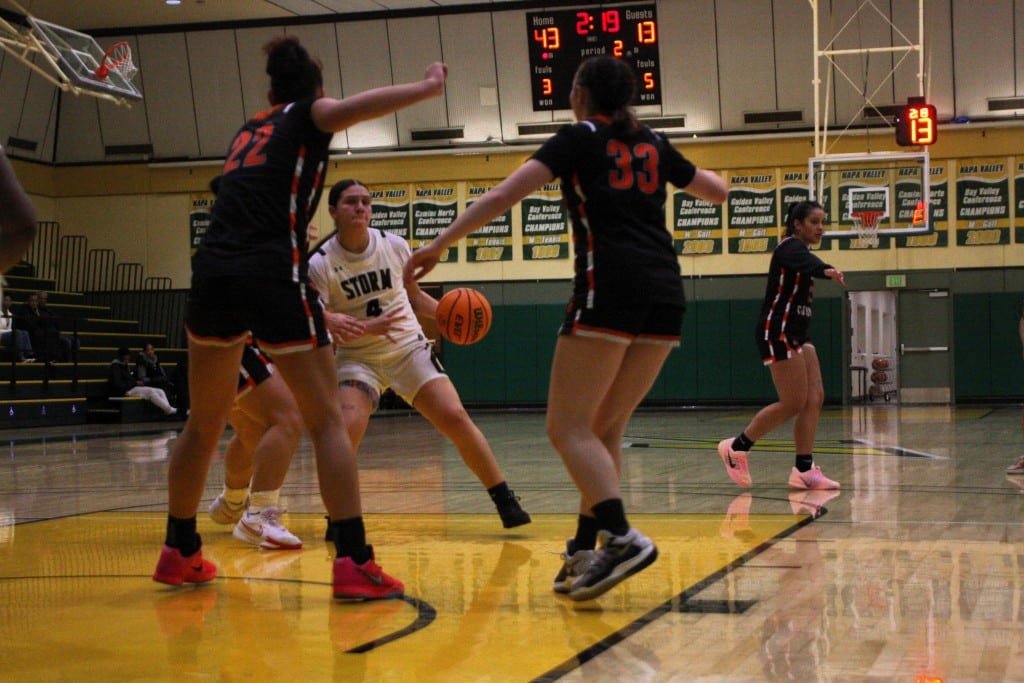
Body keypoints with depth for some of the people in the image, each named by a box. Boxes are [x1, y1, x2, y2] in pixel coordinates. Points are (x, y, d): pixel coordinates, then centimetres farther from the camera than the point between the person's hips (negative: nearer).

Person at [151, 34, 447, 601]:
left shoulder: (248, 129, 27)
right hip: (272, 272, -6)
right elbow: (359, 106, -14)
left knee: (204, 423, 19)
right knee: (327, 420, -1)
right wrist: (429, 86, -6)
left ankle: (178, 552, 28)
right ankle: (353, 563, -9)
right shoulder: (308, 115, 10)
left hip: (213, 272, 6)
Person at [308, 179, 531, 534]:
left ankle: (505, 501, 0)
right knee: (347, 428, -26)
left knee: (455, 418, -11)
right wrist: (366, 327, -29)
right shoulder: (321, 264, -11)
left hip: (409, 348, 2)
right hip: (357, 358, -2)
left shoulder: (395, 246, -2)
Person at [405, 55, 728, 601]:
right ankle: (586, 549, 6)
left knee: (568, 427, -5)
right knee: (605, 428, 13)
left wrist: (438, 245, -2)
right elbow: (717, 191, 35)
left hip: (610, 287, -6)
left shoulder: (580, 138, 7)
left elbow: (503, 196, -3)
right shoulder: (653, 145, 20)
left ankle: (621, 536, -24)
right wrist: (686, 170, 56)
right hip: (665, 293, 6)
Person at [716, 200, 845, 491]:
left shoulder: (799, 250, 17)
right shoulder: (790, 247, -13)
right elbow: (806, 262, -37)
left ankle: (804, 470, 0)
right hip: (777, 332, -10)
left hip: (796, 334, 10)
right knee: (794, 403, -10)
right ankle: (736, 447, 4)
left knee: (814, 399, 0)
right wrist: (826, 270, -58)